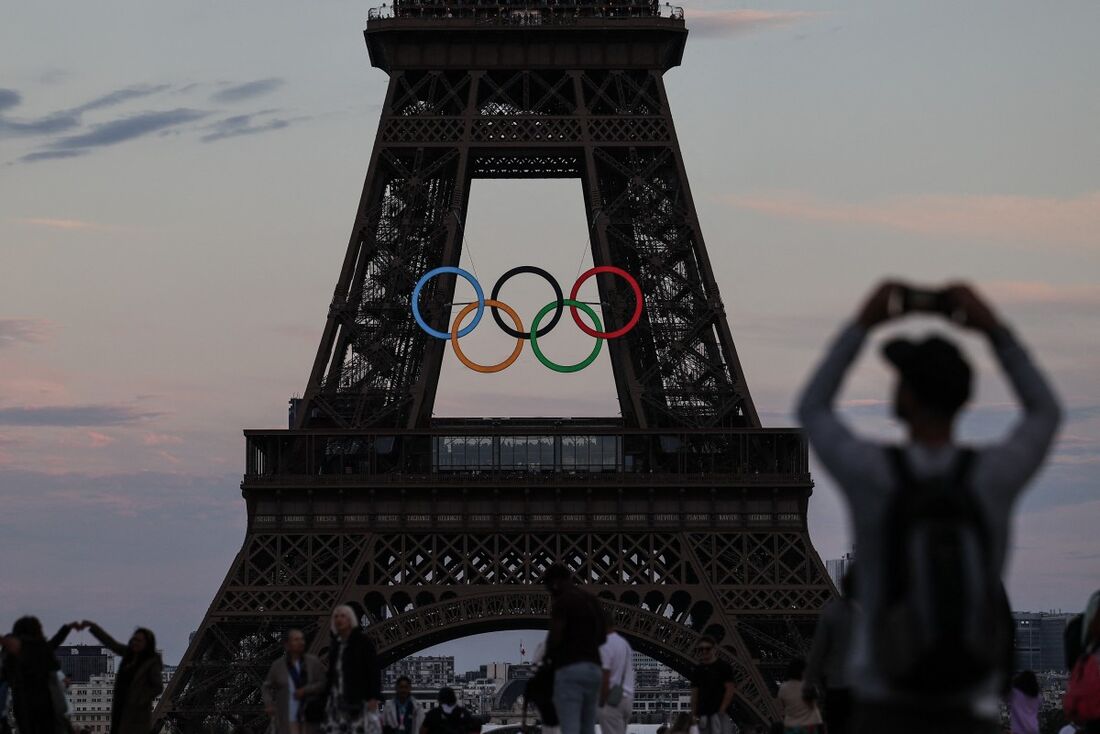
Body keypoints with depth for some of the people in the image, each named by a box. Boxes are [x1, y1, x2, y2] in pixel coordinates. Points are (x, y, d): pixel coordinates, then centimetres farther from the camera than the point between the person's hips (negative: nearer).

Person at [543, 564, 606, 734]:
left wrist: (548, 655, 3)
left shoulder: (562, 601, -7)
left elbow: (555, 636, -16)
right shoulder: (593, 601, 18)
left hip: (570, 669, -8)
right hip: (593, 669, 8)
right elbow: (602, 637, 25)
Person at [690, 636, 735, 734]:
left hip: (719, 712, -6)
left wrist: (722, 710, -12)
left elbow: (730, 689, -5)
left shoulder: (723, 666, 1)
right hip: (703, 714, 6)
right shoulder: (698, 670, 15)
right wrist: (694, 714, 7)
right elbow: (694, 693, 16)